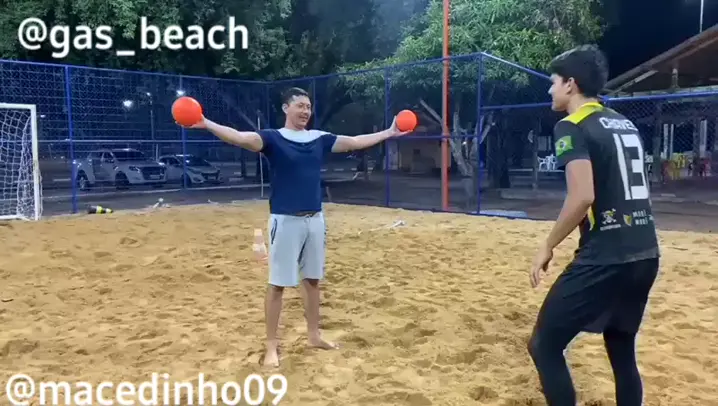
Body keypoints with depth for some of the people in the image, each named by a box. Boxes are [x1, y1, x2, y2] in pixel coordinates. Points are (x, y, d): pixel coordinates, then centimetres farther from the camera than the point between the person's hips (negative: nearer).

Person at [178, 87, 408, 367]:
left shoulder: (320, 139, 9)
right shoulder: (272, 138, -7)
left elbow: (354, 142, 17)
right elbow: (241, 138, -23)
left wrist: (389, 133, 21)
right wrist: (207, 124, -40)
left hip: (315, 219, 6)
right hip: (285, 220, -5)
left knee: (312, 279, 15)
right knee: (278, 284, 0)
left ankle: (314, 336, 30)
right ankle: (271, 346, 11)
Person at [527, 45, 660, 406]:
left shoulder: (572, 127, -8)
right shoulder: (625, 123, 16)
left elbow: (583, 197, -19)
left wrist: (548, 247, -9)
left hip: (605, 258, -9)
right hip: (645, 254, 9)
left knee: (544, 346, 2)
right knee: (622, 351, 21)